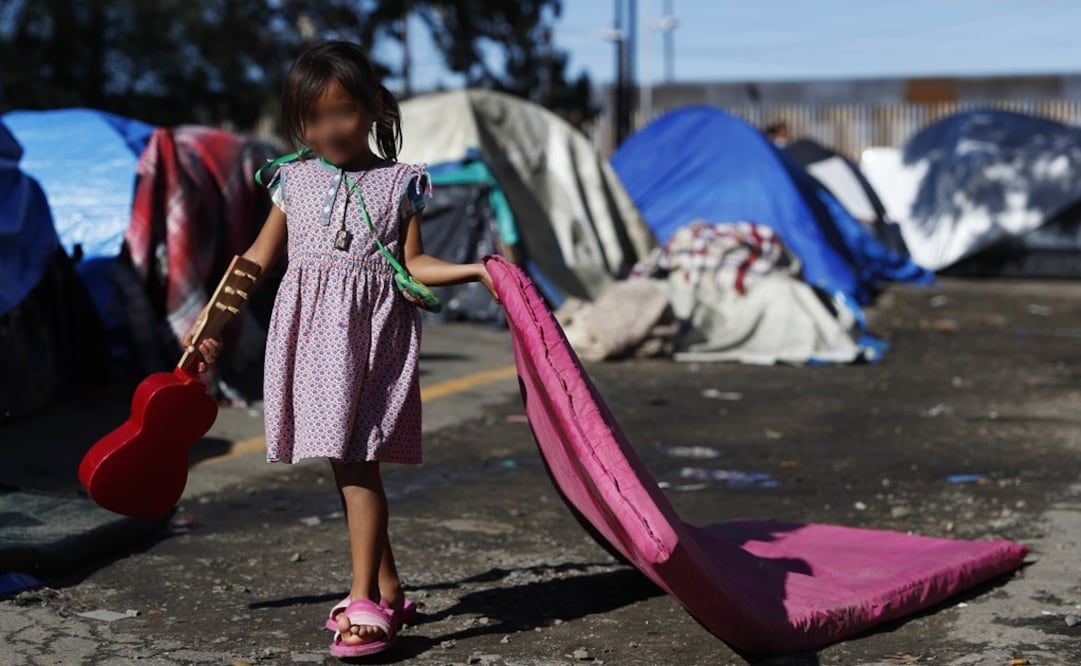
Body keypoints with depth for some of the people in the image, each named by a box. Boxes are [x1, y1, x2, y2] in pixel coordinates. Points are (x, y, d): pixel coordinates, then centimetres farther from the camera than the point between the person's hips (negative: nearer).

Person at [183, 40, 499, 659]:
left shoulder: (400, 182, 4)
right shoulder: (295, 178, 12)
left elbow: (413, 263, 4)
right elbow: (259, 257, 17)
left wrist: (476, 270, -11)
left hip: (369, 327, -4)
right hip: (308, 326, 4)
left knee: (354, 458, -12)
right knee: (347, 460, 7)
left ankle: (365, 601, -9)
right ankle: (388, 592, 19)